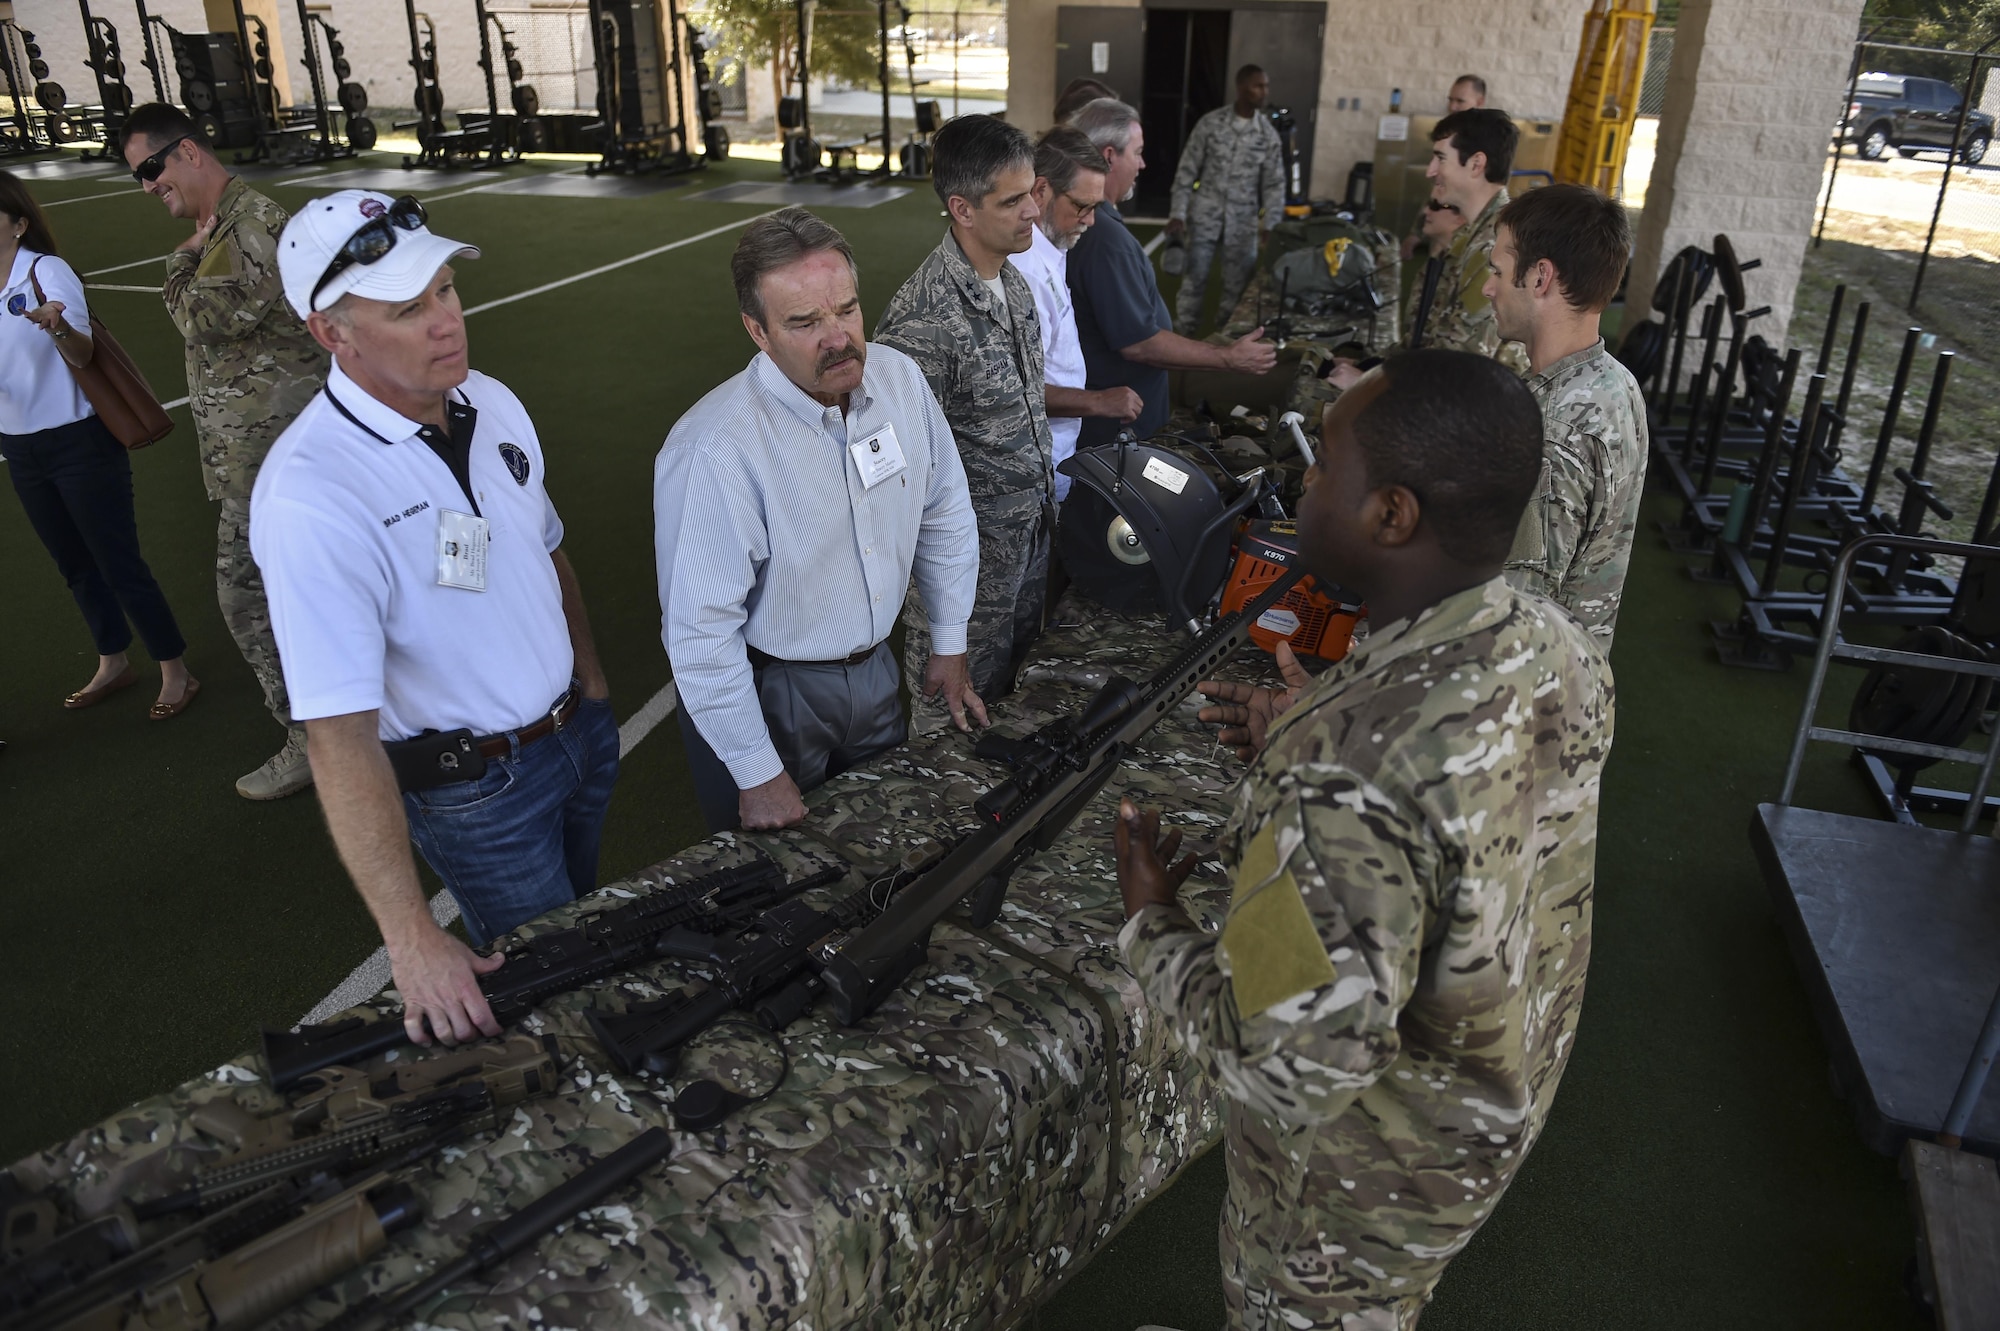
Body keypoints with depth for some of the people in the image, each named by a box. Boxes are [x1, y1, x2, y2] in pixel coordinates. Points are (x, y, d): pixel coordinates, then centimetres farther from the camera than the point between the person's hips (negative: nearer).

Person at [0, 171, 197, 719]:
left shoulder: (47, 272, -13)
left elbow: (81, 354, -28)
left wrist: (57, 326, -48)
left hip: (78, 445, -7)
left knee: (119, 563, -2)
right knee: (75, 566, 18)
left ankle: (175, 672, 9)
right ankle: (113, 662, 33)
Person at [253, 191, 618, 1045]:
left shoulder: (492, 403, -6)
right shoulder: (307, 494, -29)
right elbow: (339, 733, -32)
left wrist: (592, 684, 15)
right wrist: (410, 937, -34)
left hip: (581, 730, 7)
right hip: (475, 787, -7)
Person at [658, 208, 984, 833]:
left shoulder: (901, 379, -9)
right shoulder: (715, 451, -29)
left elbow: (944, 513, 6)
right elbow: (701, 630, -25)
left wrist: (949, 645, 12)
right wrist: (758, 774, -18)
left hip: (875, 670, 6)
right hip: (766, 692, -5)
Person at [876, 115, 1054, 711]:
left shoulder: (1013, 281, 2)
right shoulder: (923, 320, -28)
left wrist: (1046, 500, 18)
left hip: (1031, 535, 8)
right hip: (969, 554, -8)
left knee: (1018, 693, 25)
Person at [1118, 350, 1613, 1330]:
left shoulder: (1342, 784, -44)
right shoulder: (1558, 648, -15)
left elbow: (1293, 1072, -36)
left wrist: (1151, 923, -22)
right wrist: (1307, 740, -2)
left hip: (1361, 1178, -6)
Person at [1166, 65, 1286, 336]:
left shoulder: (1268, 134, 0)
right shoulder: (1210, 123, -4)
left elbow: (1274, 183, 2)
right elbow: (1187, 170, -1)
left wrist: (1270, 225, -8)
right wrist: (1177, 213, -7)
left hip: (1243, 221, 2)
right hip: (1205, 215, -1)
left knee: (1237, 285, 6)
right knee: (1194, 279, 2)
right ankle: (1183, 336, 13)